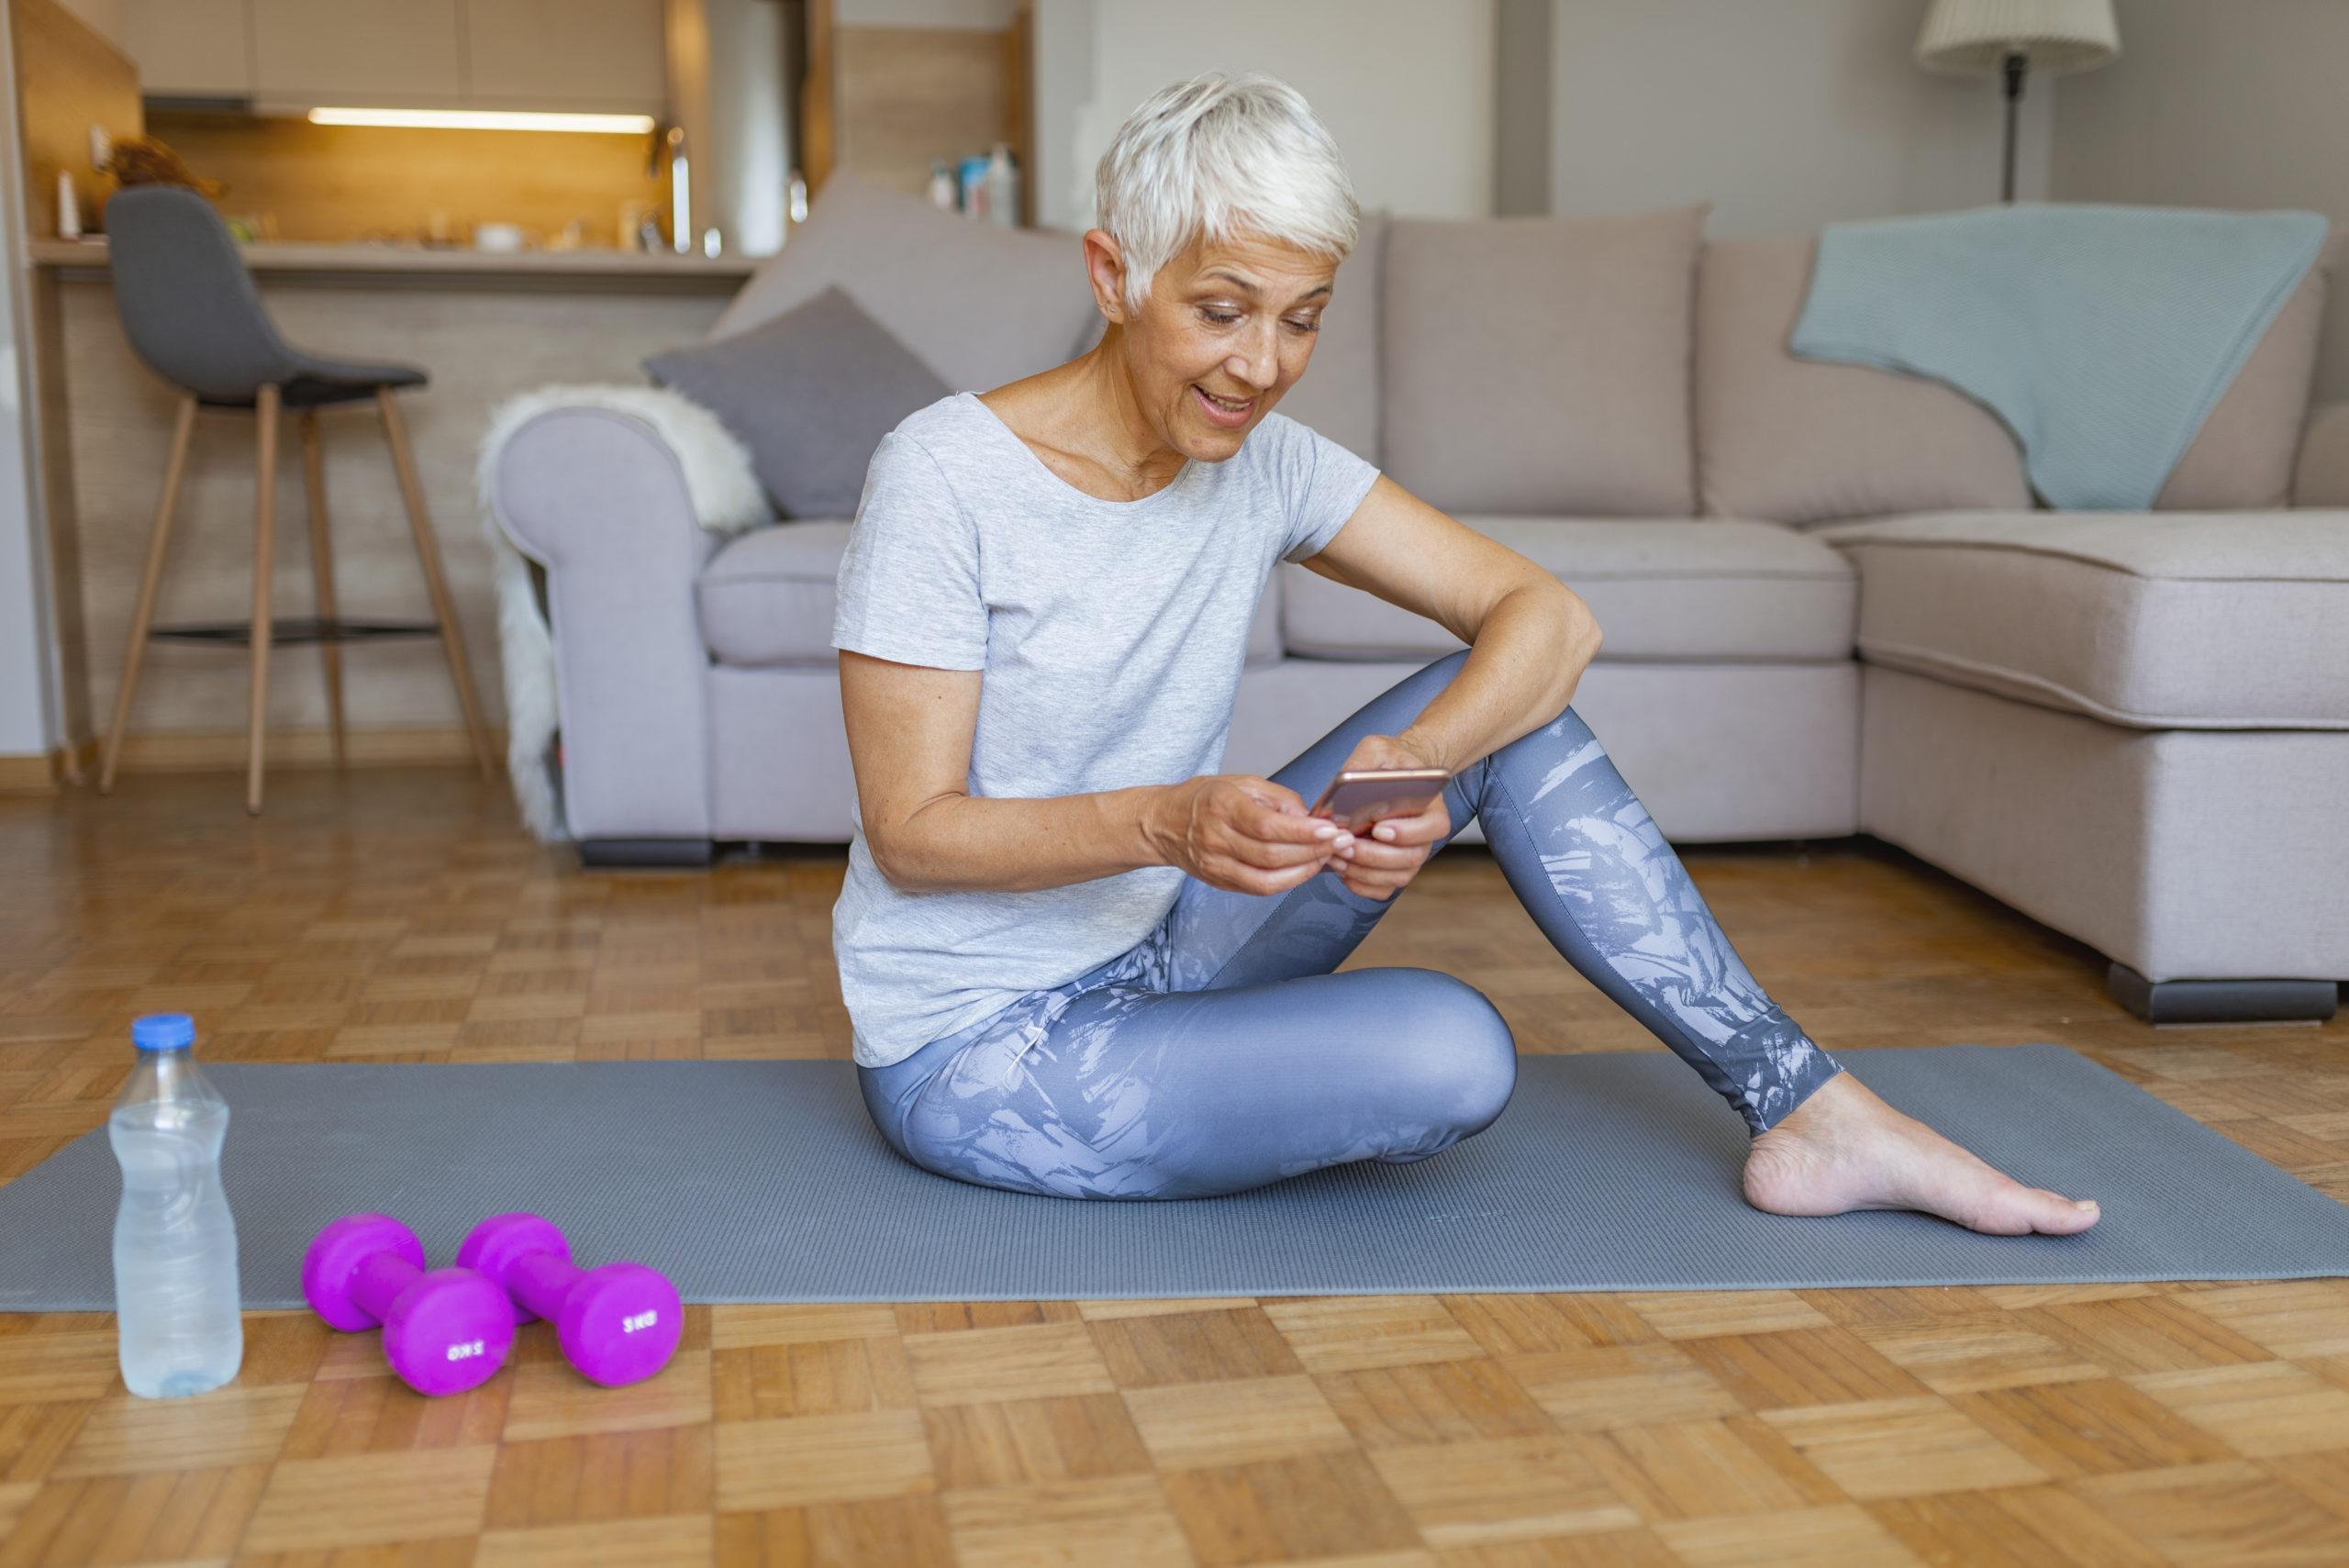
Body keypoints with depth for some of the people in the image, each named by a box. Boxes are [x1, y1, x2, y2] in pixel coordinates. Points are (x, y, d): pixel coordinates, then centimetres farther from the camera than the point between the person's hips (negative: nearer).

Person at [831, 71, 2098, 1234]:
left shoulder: (1263, 462, -3)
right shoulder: (947, 480, -20)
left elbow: (1549, 615, -7)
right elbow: (910, 832, -19)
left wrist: (1417, 756, -27)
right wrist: (1162, 821, -36)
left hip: (1148, 964, 6)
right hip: (973, 1052, -6)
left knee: (1507, 709, -9)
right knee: (1450, 1052, -30)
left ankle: (1808, 1115, -6)